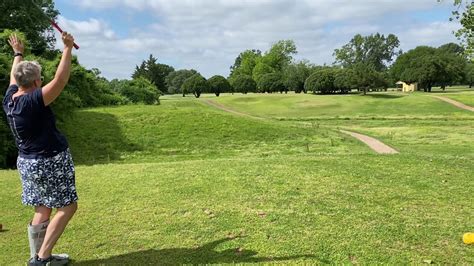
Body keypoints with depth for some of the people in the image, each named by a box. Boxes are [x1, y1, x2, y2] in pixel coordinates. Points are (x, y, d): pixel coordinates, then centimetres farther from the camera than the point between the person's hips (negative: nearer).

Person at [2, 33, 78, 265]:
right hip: (50, 161, -9)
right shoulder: (33, 100, -21)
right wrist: (68, 48, -21)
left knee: (42, 209, 15)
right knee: (67, 207, 1)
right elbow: (60, 80, -27)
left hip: (28, 162, 9)